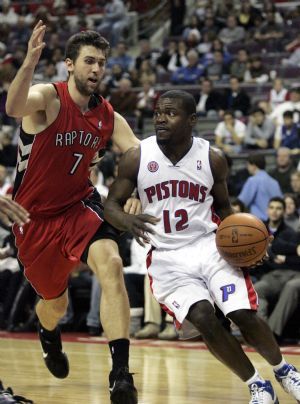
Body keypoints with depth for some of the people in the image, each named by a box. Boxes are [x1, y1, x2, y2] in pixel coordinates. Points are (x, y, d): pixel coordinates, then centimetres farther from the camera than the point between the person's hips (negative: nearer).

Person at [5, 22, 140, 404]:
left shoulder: (109, 117, -4)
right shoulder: (47, 98, -19)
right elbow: (14, 107, -42)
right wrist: (29, 63, -62)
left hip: (79, 206, 2)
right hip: (35, 216, -2)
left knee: (111, 264, -28)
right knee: (55, 303, 13)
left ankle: (121, 373, -31)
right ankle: (49, 335, 55)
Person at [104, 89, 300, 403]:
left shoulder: (212, 159, -3)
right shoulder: (136, 158, -7)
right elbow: (110, 205, -1)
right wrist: (129, 221, -24)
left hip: (209, 245, 1)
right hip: (167, 258, -1)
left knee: (245, 315, -14)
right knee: (204, 319, -21)